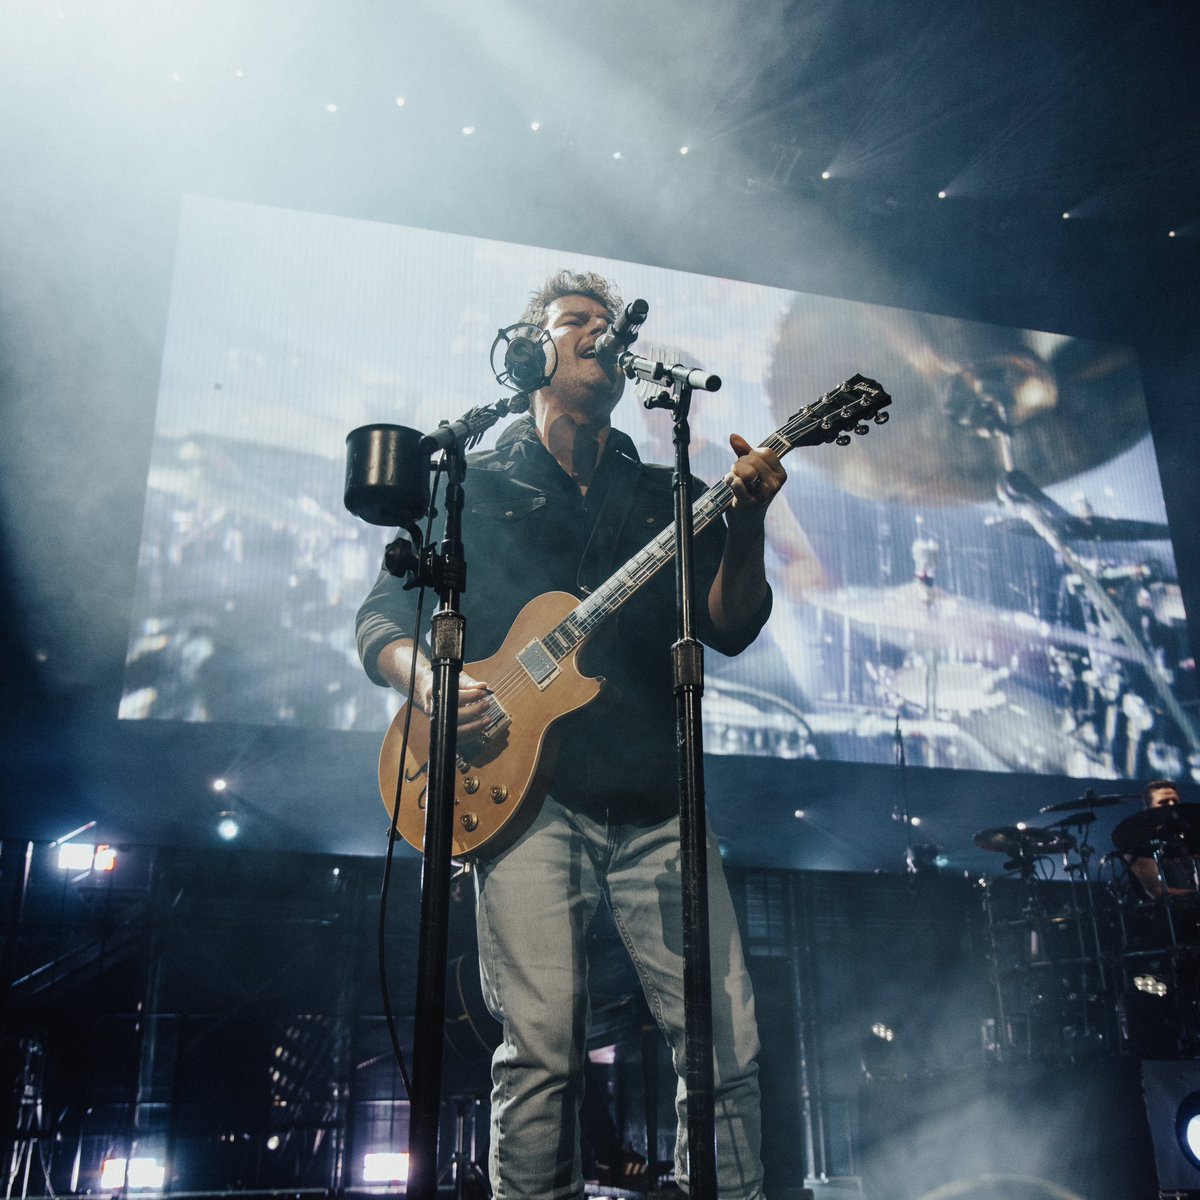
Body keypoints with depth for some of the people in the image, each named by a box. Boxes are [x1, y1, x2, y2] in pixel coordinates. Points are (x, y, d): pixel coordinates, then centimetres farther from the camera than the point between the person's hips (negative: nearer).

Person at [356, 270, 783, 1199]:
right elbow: (382, 616, 12)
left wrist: (747, 522, -11)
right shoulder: (472, 486, 15)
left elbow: (729, 628, 7)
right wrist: (425, 679, -10)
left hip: (658, 801, 3)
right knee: (543, 1050, -7)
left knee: (728, 1041, -2)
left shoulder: (666, 494, 20)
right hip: (526, 787, -2)